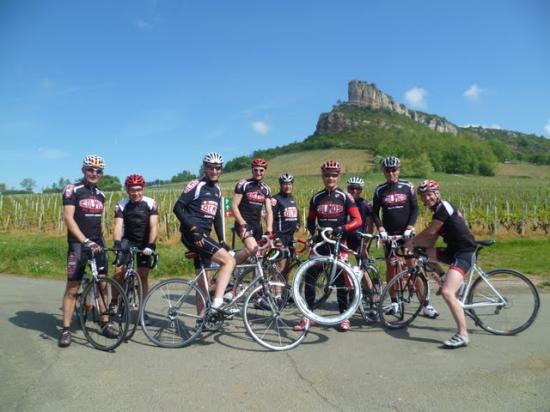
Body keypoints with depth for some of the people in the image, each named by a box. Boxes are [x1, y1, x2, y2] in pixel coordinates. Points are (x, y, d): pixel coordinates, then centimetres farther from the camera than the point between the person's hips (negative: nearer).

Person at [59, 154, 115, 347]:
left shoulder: (100, 194, 12)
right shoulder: (73, 190, -6)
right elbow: (68, 218, -15)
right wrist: (85, 241, -24)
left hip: (97, 244, 6)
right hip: (78, 244, -5)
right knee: (72, 288, -2)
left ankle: (105, 323, 18)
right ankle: (66, 329, 8)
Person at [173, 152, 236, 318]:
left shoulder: (217, 190, 16)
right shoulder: (196, 185, -8)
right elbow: (178, 208, -14)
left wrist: (221, 239, 13)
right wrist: (194, 229, -21)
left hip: (204, 236, 8)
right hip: (192, 235, -8)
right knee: (229, 260, -20)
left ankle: (202, 318, 22)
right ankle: (217, 302, -20)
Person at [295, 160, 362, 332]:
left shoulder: (345, 197, -3)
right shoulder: (316, 198, 6)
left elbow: (357, 220, -9)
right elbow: (310, 220, 17)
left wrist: (342, 229, -24)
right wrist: (313, 233, 1)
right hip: (320, 242, 3)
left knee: (340, 280, 4)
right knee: (309, 277, -3)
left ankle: (344, 317, 18)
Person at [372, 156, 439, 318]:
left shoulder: (407, 186, -1)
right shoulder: (380, 190, 1)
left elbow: (415, 208, -1)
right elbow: (375, 212, 3)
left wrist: (410, 227, -13)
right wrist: (380, 228, -11)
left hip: (406, 232, -1)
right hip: (389, 233, 1)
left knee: (413, 267, -4)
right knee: (390, 267, 5)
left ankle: (425, 304, 2)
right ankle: (394, 302, 18)